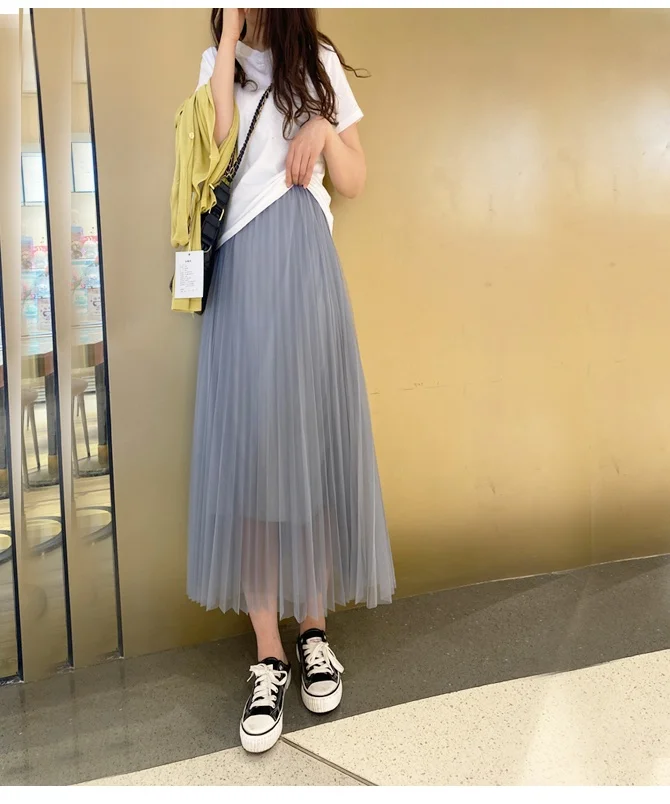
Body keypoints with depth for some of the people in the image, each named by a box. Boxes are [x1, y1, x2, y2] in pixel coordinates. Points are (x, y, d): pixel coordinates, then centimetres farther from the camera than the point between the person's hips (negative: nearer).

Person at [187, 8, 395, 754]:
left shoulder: (320, 63, 15)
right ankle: (268, 656, 2)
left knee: (312, 438, 1)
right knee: (247, 445, -5)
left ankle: (314, 629, 16)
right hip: (239, 272, 0)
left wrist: (324, 129, -6)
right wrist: (230, 35, -3)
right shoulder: (212, 62, 14)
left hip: (304, 270, 1)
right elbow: (213, 150, -7)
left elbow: (355, 182, 12)